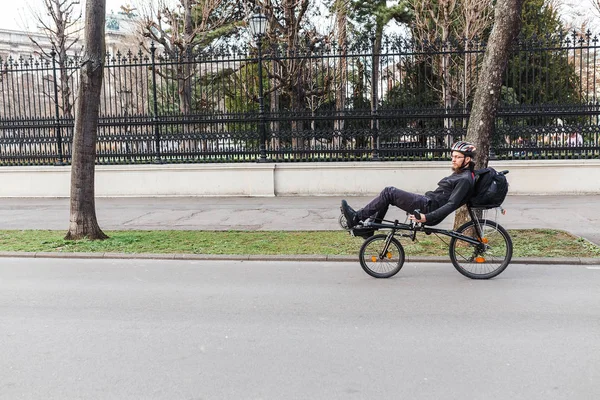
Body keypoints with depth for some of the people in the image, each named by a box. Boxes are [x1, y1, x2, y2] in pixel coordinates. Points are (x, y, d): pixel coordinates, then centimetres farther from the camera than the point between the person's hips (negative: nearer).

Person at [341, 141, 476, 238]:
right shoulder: (459, 173, 19)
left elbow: (451, 205, -23)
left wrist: (427, 217, -28)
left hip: (429, 207, -10)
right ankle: (368, 228, 7)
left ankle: (356, 218, -9)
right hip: (428, 202, 10)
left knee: (389, 192, -14)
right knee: (389, 194, 10)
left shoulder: (465, 179, -13)